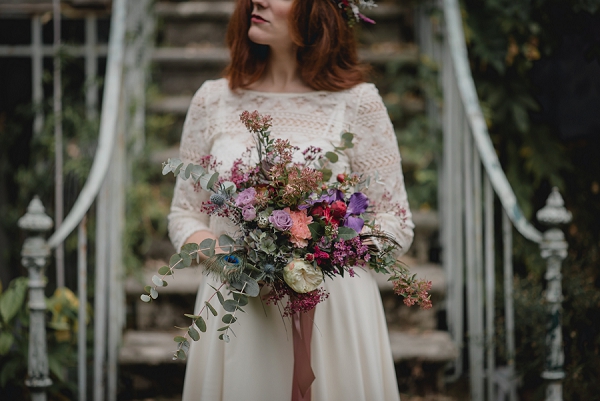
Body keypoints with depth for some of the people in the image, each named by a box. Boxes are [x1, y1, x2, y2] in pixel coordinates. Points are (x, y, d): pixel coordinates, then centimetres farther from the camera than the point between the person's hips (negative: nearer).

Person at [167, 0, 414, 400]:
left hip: (331, 315, -2)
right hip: (236, 318, 2)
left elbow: (396, 224, 1)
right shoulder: (214, 99, 7)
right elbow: (185, 212, 12)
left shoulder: (357, 102, -1)